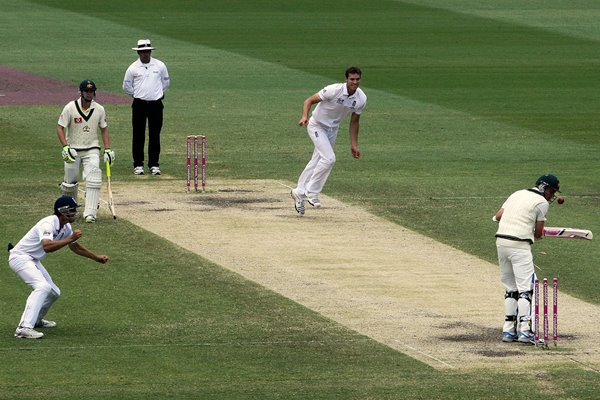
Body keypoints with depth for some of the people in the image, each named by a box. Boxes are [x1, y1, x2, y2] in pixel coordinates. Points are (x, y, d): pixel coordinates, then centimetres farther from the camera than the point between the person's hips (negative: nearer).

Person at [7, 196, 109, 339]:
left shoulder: (66, 227, 5)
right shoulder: (48, 224, -25)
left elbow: (75, 247, 22)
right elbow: (47, 246, -42)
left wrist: (96, 257, 20)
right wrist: (70, 238, -37)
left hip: (33, 261, 10)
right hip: (20, 257, -10)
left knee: (53, 292, 15)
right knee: (43, 287, -29)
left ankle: (36, 320, 37)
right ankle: (24, 328, -37)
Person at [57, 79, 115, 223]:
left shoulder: (99, 109, -1)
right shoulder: (70, 108, -11)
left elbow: (104, 129, 11)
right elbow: (60, 128, -9)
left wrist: (108, 149, 2)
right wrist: (66, 147, -22)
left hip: (92, 150, 1)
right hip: (73, 150, -1)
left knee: (93, 179, -17)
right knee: (70, 182, 6)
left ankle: (90, 213, -18)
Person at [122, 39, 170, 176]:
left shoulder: (160, 66, 3)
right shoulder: (133, 68, -1)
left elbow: (166, 81, 17)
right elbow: (126, 86, 9)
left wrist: (159, 93, 11)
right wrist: (137, 94, 6)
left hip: (156, 104, 1)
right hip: (139, 104, -1)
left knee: (155, 135, 3)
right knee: (138, 135, 0)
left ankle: (154, 164, 10)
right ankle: (138, 164, 6)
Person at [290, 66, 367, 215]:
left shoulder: (361, 99, -10)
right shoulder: (335, 90, -28)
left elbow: (354, 121, 4)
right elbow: (309, 100, -22)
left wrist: (354, 145, 5)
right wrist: (304, 116, -41)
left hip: (333, 129, 6)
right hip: (317, 126, -6)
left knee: (316, 162, 12)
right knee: (329, 158, -20)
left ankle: (299, 193, 25)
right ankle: (312, 193, -7)